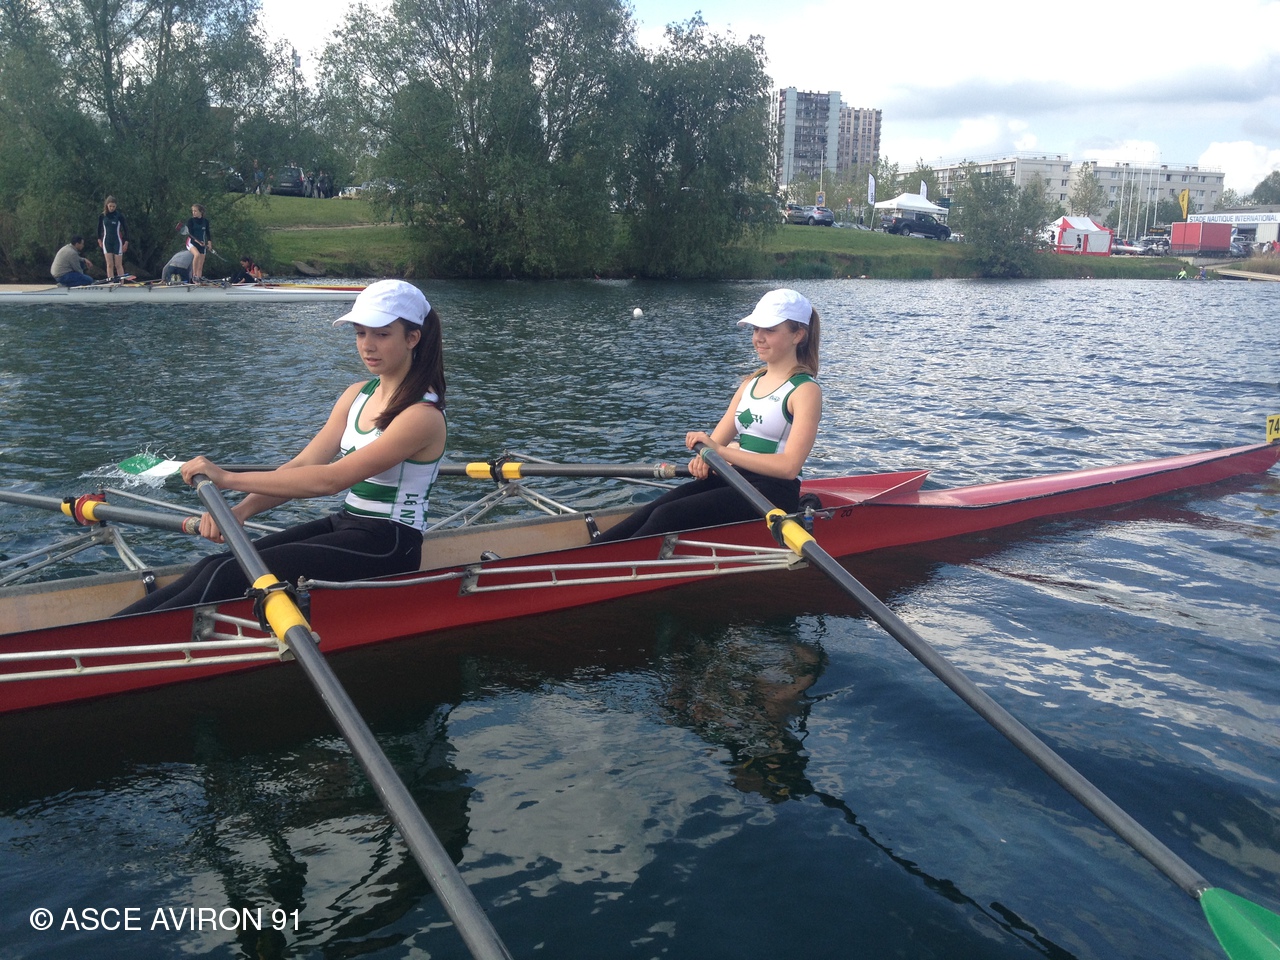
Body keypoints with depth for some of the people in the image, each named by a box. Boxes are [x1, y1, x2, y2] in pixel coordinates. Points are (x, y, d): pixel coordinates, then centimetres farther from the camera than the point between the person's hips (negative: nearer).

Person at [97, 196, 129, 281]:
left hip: (117, 242, -2)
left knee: (118, 265, -2)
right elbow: (99, 229, 13)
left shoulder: (119, 216, -5)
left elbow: (125, 229, -2)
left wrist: (126, 242, -6)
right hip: (106, 242, 2)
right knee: (109, 264, -1)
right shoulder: (102, 216, 2)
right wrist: (99, 240, 10)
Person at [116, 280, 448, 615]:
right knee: (215, 566, -11)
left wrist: (229, 478, -23)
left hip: (387, 547, -7)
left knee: (230, 577, -20)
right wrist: (242, 509, -16)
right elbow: (302, 465, 2)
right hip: (344, 525, 8)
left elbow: (331, 479, -24)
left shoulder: (423, 416, -17)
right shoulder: (357, 395, 10)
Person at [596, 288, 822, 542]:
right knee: (650, 512, -18)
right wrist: (704, 458, -11)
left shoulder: (805, 390, -6)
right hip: (736, 479, 7)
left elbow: (789, 466, -18)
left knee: (667, 518, -26)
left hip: (772, 493, -7)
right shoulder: (750, 383, 18)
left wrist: (721, 450, -21)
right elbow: (716, 440, 14)